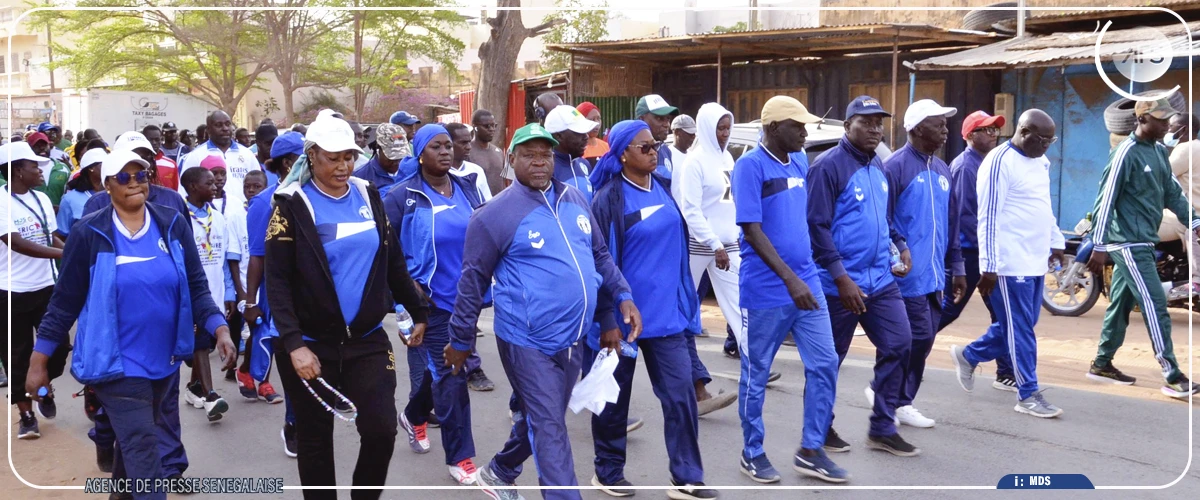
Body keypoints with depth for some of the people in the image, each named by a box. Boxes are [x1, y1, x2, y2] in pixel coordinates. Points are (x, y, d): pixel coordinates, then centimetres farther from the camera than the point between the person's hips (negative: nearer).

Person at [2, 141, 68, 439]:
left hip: (47, 286, 5)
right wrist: (64, 253, -29)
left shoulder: (42, 199, 5)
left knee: (58, 345, 5)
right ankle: (26, 415, 20)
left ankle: (45, 389, 34)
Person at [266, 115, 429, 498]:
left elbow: (393, 261, 14)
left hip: (368, 339, 3)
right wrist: (293, 343, -20)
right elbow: (277, 281, -11)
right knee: (315, 440, 8)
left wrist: (418, 311, 16)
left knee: (381, 430, -5)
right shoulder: (292, 203, -7)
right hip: (312, 343, -3)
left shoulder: (368, 195, 6)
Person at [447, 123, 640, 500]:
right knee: (550, 430, -5)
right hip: (527, 341, -7)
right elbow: (473, 280, -5)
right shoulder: (496, 214, -11)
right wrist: (461, 340, -1)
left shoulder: (575, 200, 6)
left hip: (572, 339, 7)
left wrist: (622, 295, 4)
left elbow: (600, 255, 17)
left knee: (542, 421, 22)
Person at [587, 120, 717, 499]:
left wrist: (685, 300, 17)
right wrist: (608, 321, -15)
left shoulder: (663, 188, 6)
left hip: (666, 312, 5)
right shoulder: (609, 199, -13)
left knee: (681, 393, 3)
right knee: (615, 396, 10)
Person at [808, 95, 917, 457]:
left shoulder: (878, 166, 12)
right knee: (830, 358, 5)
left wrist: (900, 245, 7)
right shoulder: (828, 166, -13)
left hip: (881, 280, 8)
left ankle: (883, 429, 17)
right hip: (841, 284, -7)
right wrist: (842, 278, -21)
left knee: (898, 345, 5)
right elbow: (817, 226, -18)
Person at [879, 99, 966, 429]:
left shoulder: (942, 169, 15)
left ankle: (901, 401, 21)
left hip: (934, 275, 8)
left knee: (923, 340, 10)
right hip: (907, 274, -8)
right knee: (920, 337, -7)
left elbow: (951, 222, 18)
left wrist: (956, 267, 17)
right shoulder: (896, 166, -10)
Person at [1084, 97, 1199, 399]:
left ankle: (1102, 364, 24)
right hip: (1129, 244, -9)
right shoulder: (1126, 153, -15)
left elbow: (1172, 192, 18)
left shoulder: (1159, 151, 11)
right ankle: (1172, 377, -6)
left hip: (1144, 242, 9)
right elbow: (1106, 199, -16)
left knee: (1121, 304, 14)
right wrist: (1100, 247, -18)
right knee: (1155, 306, -9)